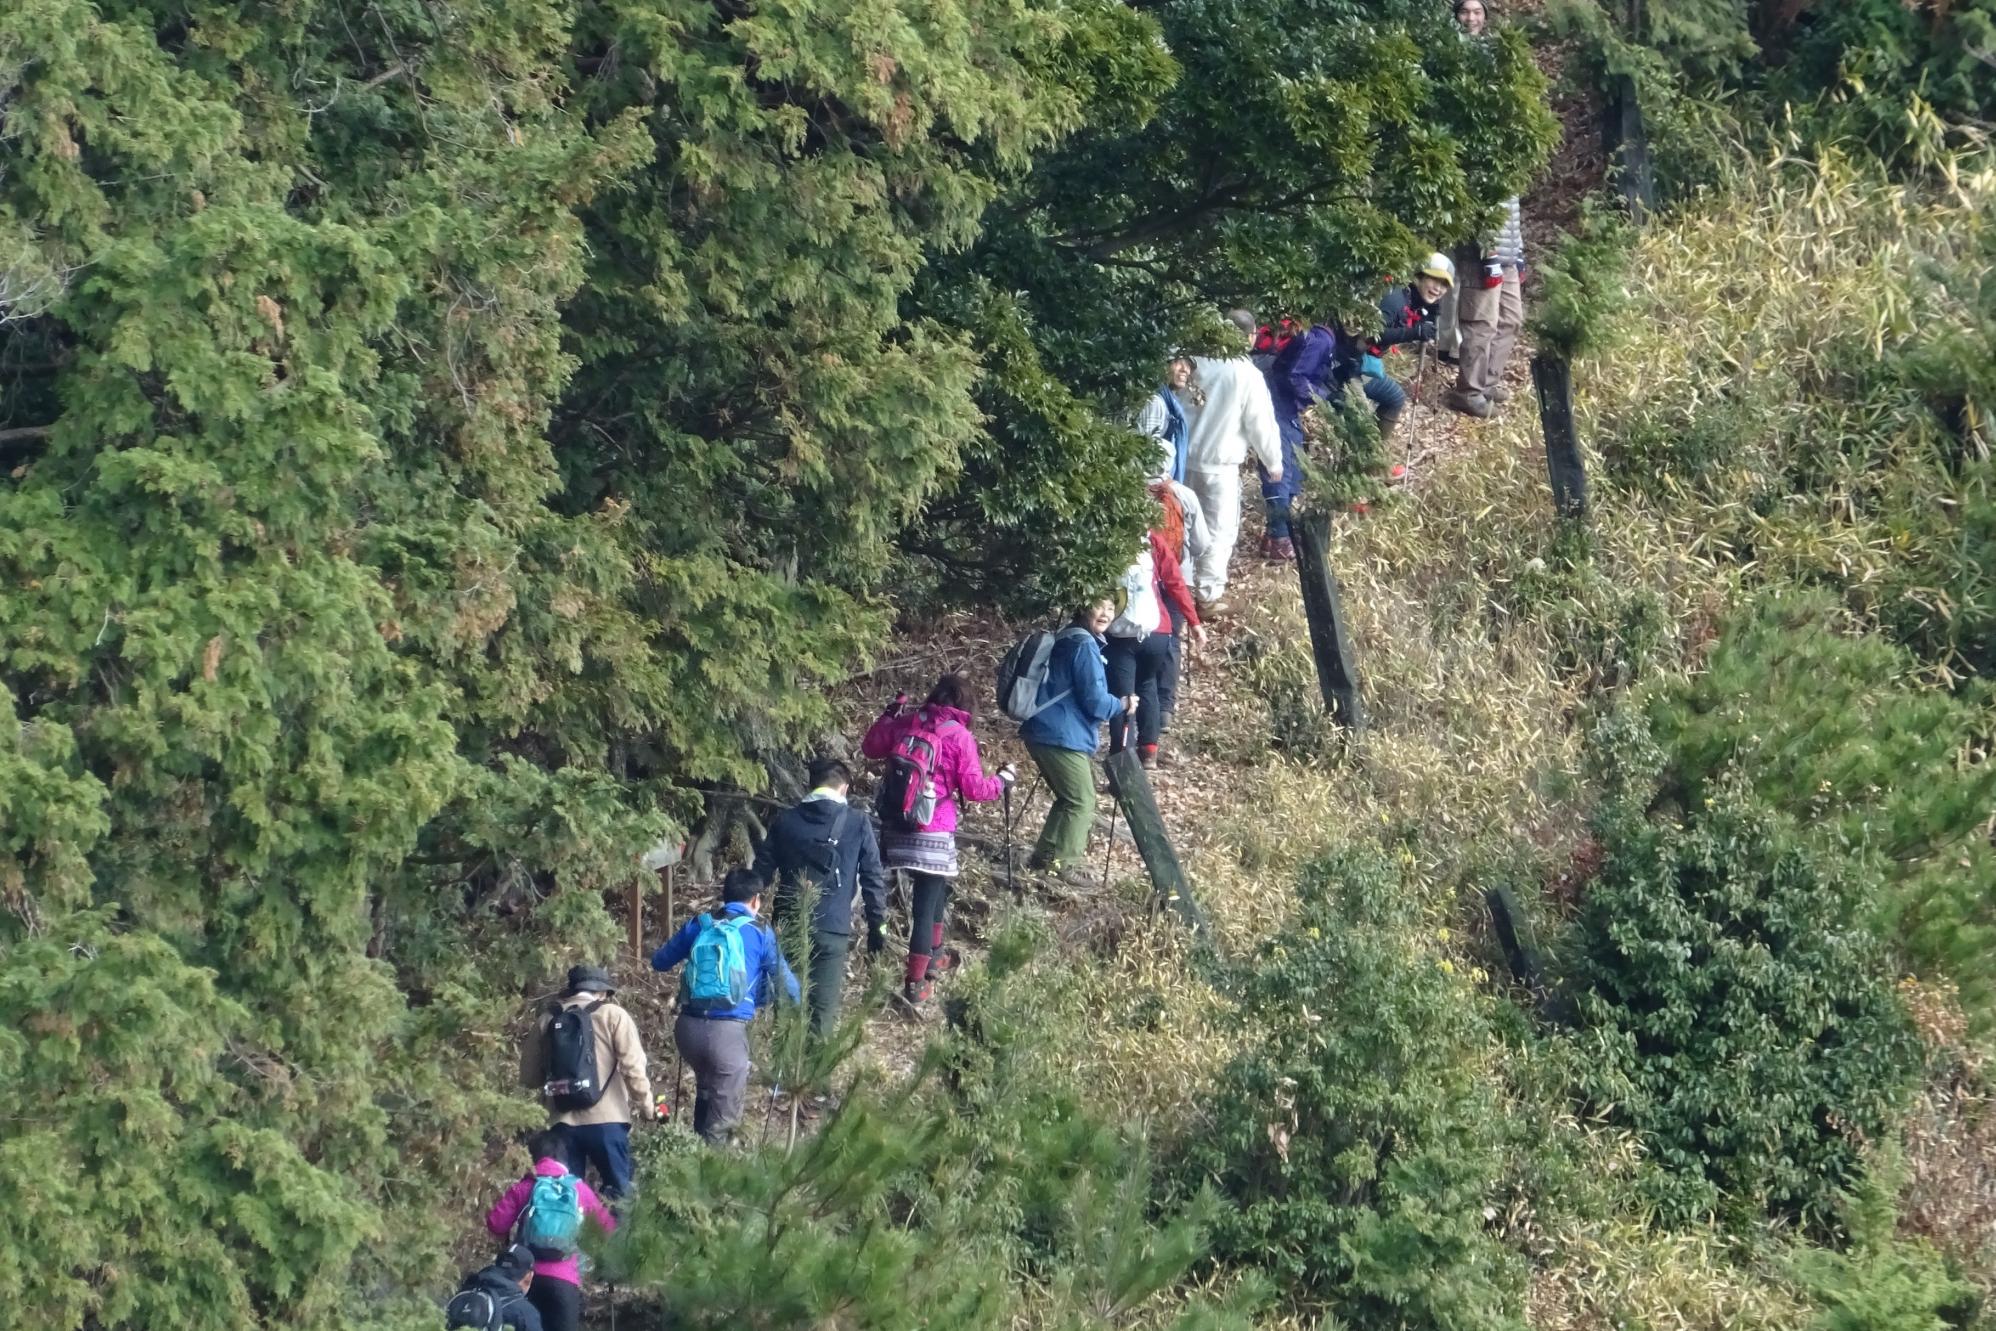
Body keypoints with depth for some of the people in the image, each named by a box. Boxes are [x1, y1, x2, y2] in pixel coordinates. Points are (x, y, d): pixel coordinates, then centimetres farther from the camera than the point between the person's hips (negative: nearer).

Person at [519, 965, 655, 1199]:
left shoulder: (547, 1021, 10)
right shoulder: (613, 1016, 0)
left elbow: (529, 1075, 13)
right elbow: (632, 1067, -6)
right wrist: (646, 1106, 6)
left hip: (564, 1124, 3)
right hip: (606, 1121, -3)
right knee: (619, 1190, 8)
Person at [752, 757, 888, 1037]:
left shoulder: (785, 821, 5)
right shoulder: (858, 824, -1)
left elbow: (761, 871, 9)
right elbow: (873, 877, 0)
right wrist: (878, 925, 9)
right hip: (833, 929, -2)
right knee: (823, 1010, 0)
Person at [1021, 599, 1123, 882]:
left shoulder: (1065, 640, 19)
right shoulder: (1085, 645, -12)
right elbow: (1094, 699, -15)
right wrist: (1122, 705, 3)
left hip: (1042, 731, 10)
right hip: (1063, 736, -10)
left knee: (1068, 798, 20)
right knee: (1082, 802, -3)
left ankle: (1044, 856, 21)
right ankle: (1062, 863, -4)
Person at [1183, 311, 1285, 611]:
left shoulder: (1197, 362, -2)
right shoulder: (1247, 374, -14)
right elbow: (1261, 423, -9)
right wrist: (1273, 462, 6)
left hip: (1186, 456, 5)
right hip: (1220, 463, -5)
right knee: (1219, 530, 6)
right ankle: (1209, 596, 9)